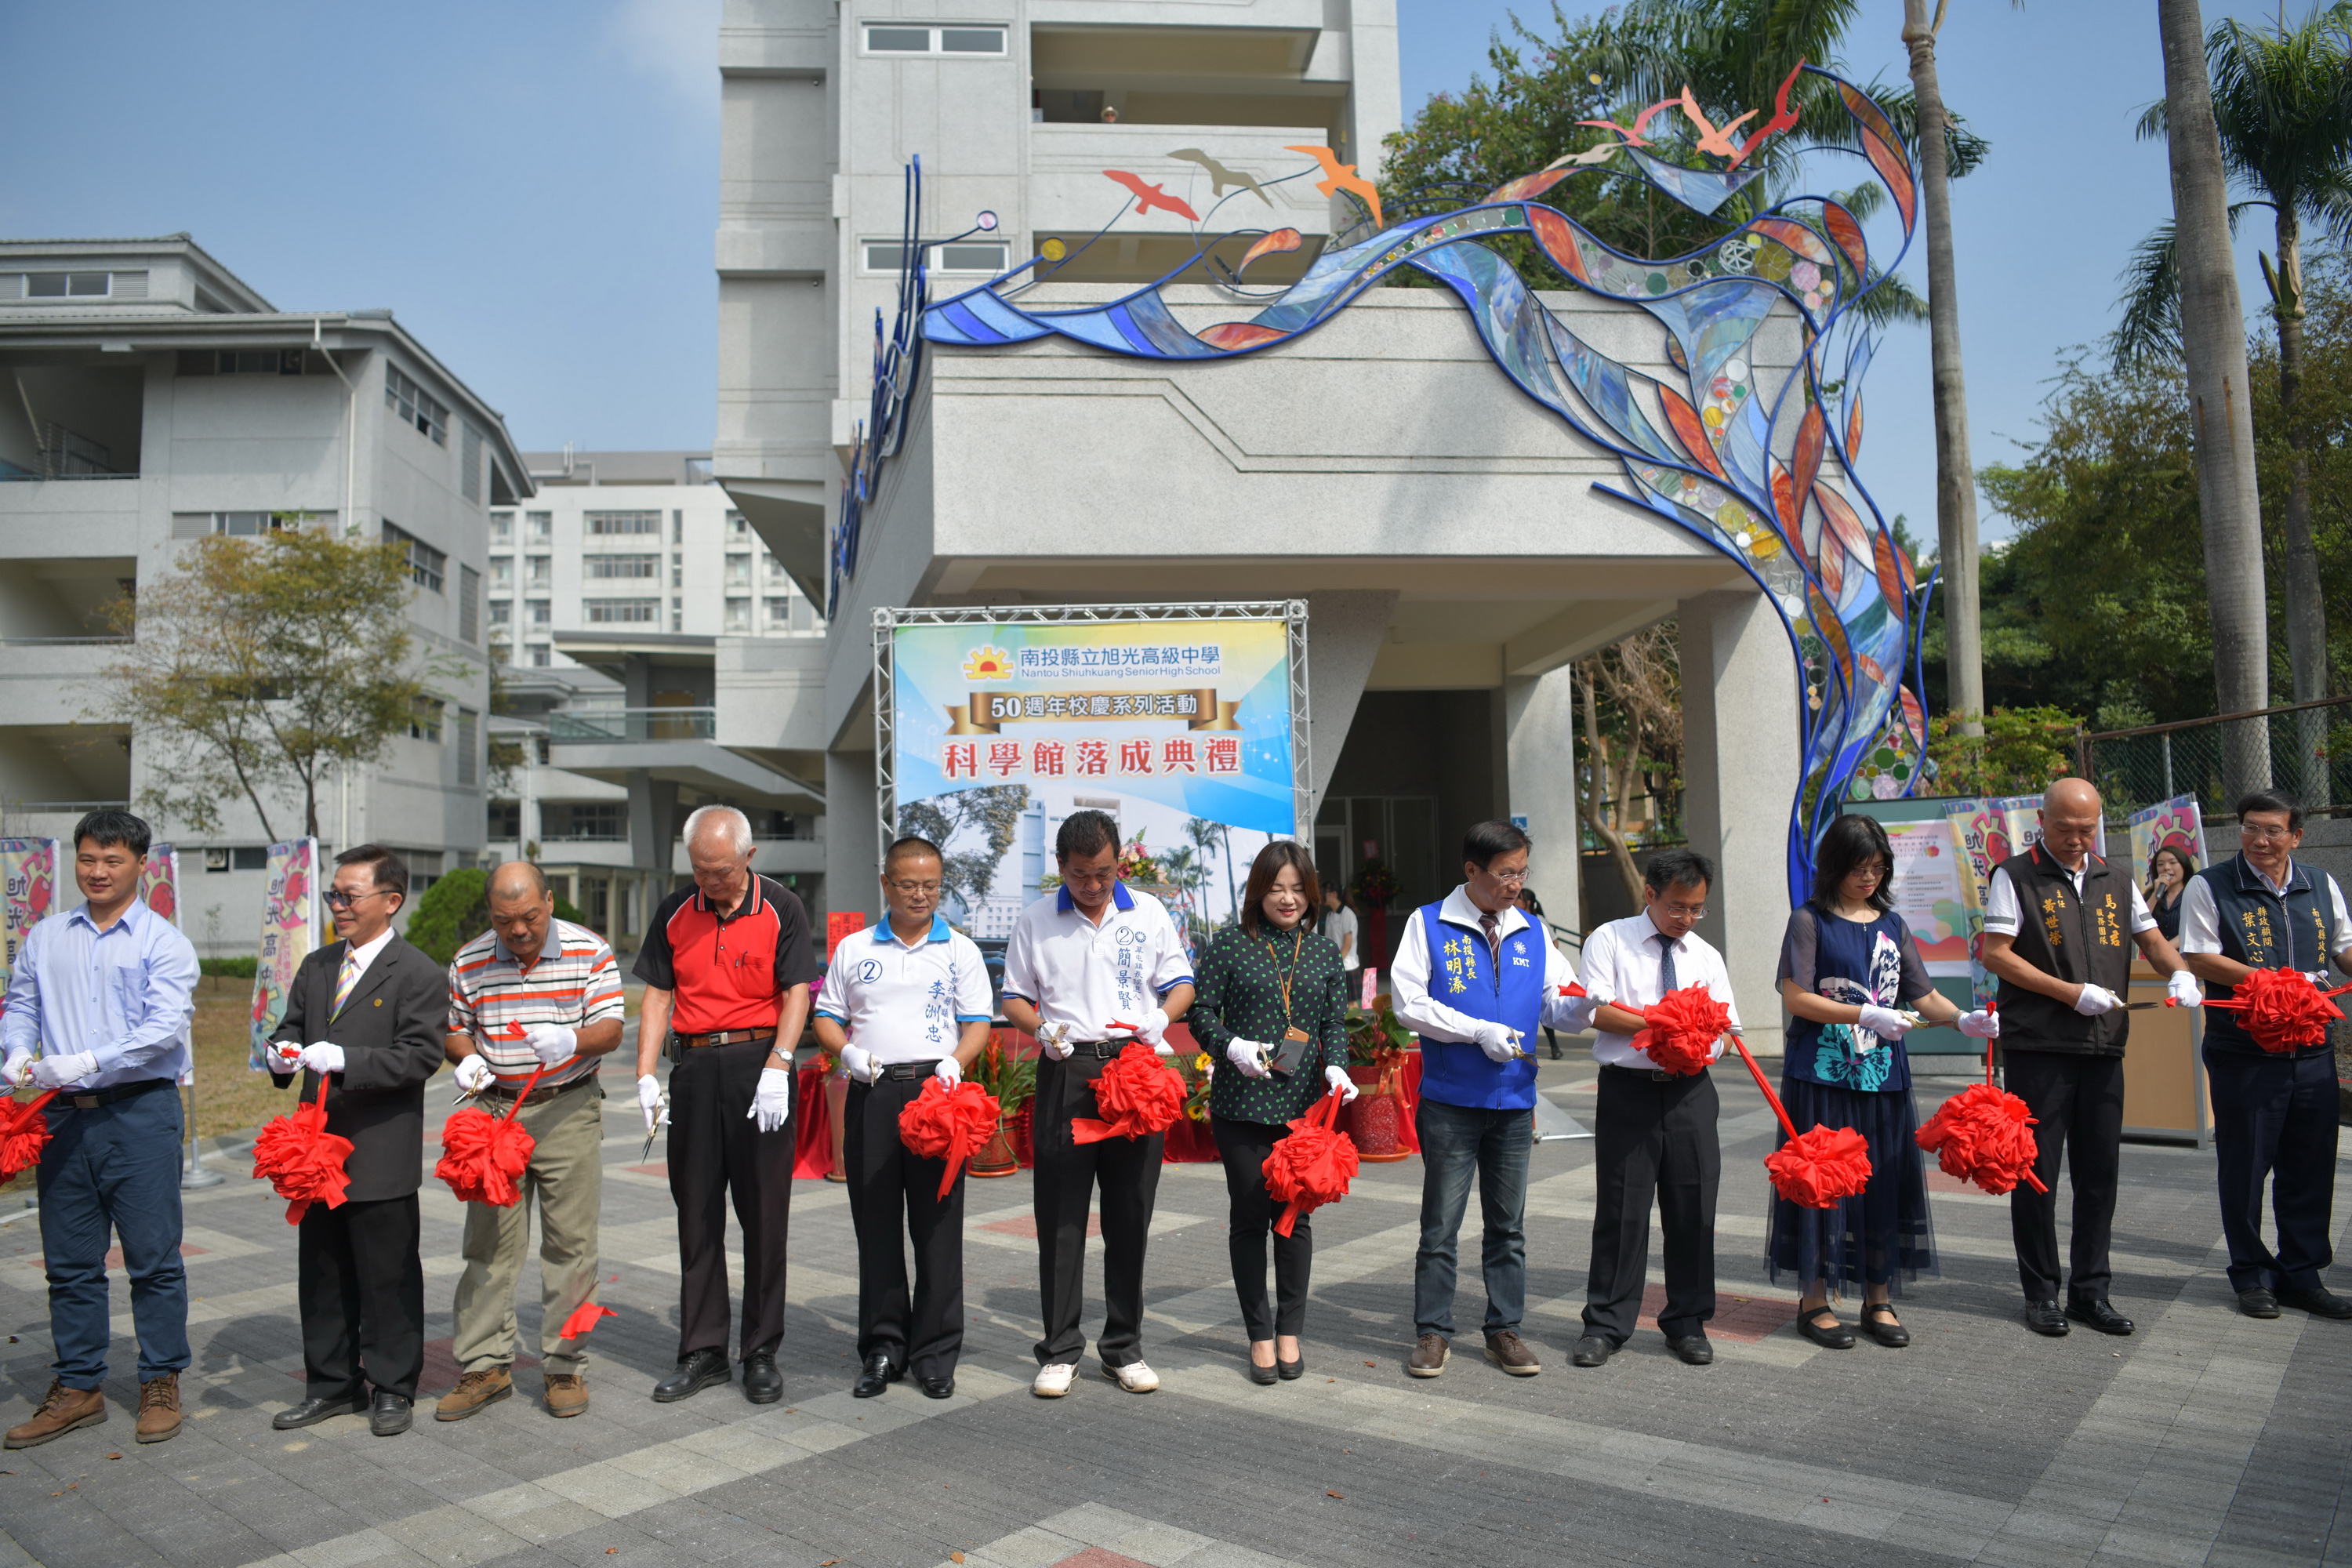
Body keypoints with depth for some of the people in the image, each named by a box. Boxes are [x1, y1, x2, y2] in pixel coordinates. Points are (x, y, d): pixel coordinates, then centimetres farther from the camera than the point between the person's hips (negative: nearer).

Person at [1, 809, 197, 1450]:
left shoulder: (163, 943, -4)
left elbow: (164, 1029, -13)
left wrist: (85, 1063, -19)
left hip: (140, 1114, -4)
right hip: (64, 1116, 5)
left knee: (153, 1256, 2)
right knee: (69, 1262, 12)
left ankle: (161, 1383, 14)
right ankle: (77, 1387, 24)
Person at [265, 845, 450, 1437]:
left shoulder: (418, 975, -9)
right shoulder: (316, 967, 12)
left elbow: (421, 1055, -16)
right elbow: (291, 1026, 18)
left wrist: (345, 1060, -25)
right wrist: (283, 1052, -5)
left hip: (382, 1157, -7)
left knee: (388, 1277, 4)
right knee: (322, 1273, 16)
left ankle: (392, 1389, 18)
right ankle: (332, 1385, 30)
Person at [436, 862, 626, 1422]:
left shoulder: (591, 953, -5)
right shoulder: (468, 963, 3)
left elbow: (611, 1028, -8)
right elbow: (455, 1029, 14)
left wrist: (573, 1040, -29)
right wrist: (467, 1058, -8)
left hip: (569, 1109, -2)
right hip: (495, 1108, 2)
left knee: (570, 1243, 2)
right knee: (489, 1242, 5)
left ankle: (565, 1365, 13)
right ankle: (484, 1365, 16)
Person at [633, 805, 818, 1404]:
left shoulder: (780, 908, -1)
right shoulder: (675, 913, 9)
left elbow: (796, 993, -6)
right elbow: (657, 995, 9)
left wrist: (777, 1066, -17)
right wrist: (646, 1074, -1)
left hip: (759, 1064, -3)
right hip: (693, 1067, 3)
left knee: (763, 1213, 2)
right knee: (697, 1213, 8)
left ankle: (762, 1353, 14)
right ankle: (702, 1351, 19)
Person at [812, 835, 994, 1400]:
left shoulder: (960, 950, 9)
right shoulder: (853, 950, 12)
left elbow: (978, 1023, 5)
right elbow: (826, 1017, 14)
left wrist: (955, 1062, -14)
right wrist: (848, 1051, -7)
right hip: (872, 1093, 1)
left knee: (937, 1223, 1)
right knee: (876, 1221, 5)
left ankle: (935, 1353, 11)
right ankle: (882, 1348, 17)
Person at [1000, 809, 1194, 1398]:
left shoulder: (1148, 913, 8)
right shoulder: (1036, 922, 6)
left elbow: (1180, 983, 12)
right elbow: (1014, 999, 10)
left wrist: (1161, 1017, -9)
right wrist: (1042, 1027, -11)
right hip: (1066, 1072, 0)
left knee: (1130, 1215, 7)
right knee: (1061, 1216, 2)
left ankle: (1123, 1348, 20)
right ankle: (1060, 1349, 15)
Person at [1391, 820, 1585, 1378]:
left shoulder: (1532, 932, 9)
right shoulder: (1429, 924, -3)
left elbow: (1558, 1001, 6)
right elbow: (1407, 1002, -10)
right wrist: (1479, 1031, -17)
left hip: (1515, 1100, 4)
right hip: (1450, 1101, -4)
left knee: (1508, 1224, 13)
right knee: (1441, 1224, 4)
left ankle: (1505, 1331, 24)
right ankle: (1433, 1332, 16)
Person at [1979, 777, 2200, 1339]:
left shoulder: (2115, 881, 14)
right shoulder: (2015, 876, -3)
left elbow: (2152, 939, 19)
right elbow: (1995, 954, -8)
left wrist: (2178, 973, -3)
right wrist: (2072, 992, -14)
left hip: (2104, 1047, 5)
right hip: (2038, 1048, -5)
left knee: (2099, 1171, 10)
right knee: (2037, 1170, 1)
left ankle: (2090, 1289, 21)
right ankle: (2041, 1292, 13)